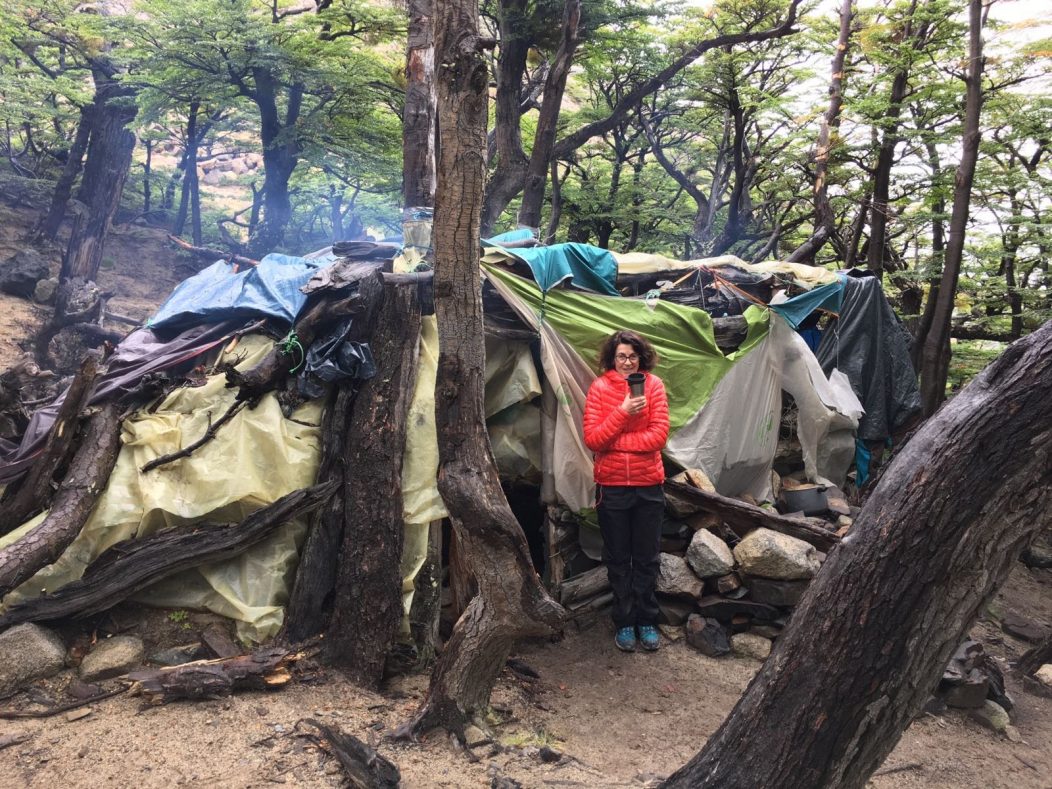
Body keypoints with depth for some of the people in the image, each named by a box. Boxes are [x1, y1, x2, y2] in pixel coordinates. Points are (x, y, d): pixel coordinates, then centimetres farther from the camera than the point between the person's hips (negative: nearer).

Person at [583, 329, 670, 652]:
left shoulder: (653, 385, -4)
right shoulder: (600, 388, -5)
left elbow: (659, 434, -11)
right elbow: (592, 438, -12)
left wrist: (612, 442, -14)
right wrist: (624, 412, -22)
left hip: (648, 485, 0)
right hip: (612, 486, 0)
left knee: (647, 558, 11)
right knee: (618, 559, 11)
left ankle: (646, 620, 26)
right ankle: (624, 622, 24)